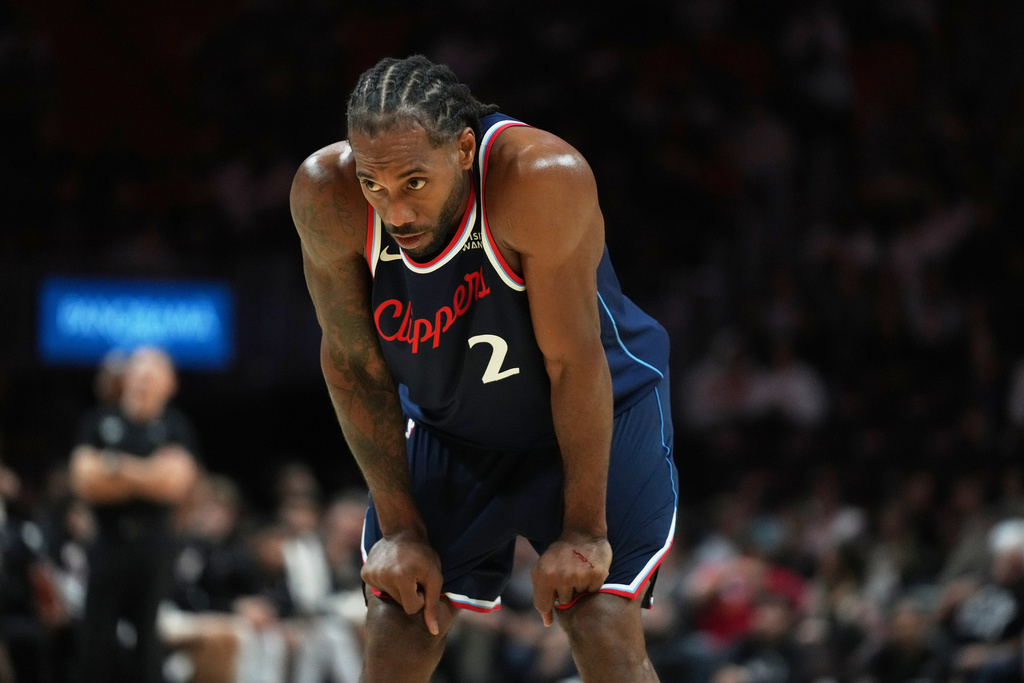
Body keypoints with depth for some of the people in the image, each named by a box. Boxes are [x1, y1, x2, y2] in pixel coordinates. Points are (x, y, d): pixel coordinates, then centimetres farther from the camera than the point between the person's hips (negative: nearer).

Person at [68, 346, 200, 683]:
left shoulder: (176, 428, 6)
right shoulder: (99, 422, 9)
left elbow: (176, 483, -8)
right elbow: (85, 482, -2)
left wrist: (118, 467, -8)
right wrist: (147, 476, -7)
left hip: (155, 544, -1)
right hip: (110, 540, 1)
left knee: (151, 637, -2)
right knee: (96, 639, -4)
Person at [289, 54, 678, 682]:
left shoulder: (543, 178, -37)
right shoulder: (327, 196, -26)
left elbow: (573, 363, -27)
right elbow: (353, 362, -12)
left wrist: (583, 531, -19)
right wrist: (399, 526, -8)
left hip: (596, 413, -3)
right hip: (445, 426, 3)